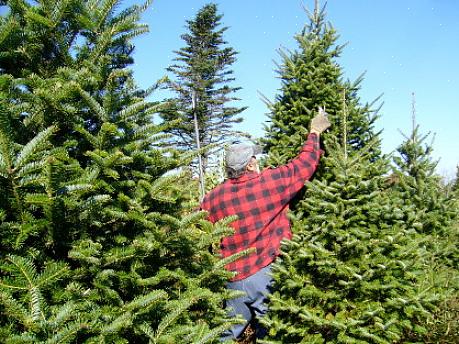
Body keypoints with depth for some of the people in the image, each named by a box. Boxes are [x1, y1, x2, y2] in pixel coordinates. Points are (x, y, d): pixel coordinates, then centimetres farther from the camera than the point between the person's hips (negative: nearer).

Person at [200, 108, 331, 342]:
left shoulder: (214, 197, -2)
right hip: (268, 274, -2)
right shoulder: (271, 181, -9)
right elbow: (306, 163, 3)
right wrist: (315, 132, 18)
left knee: (226, 334, 14)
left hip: (234, 280, 3)